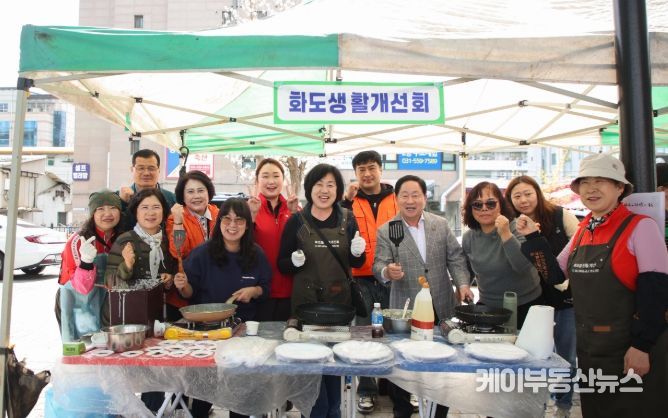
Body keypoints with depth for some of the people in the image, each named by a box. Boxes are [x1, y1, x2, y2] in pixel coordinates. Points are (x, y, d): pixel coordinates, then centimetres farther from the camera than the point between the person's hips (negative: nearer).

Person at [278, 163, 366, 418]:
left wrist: (358, 253, -13)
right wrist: (294, 261, -21)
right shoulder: (296, 221, -4)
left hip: (340, 300, 2)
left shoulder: (348, 219, 1)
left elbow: (356, 263, 9)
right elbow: (282, 265, 0)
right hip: (306, 301, -2)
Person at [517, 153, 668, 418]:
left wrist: (642, 345, -19)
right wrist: (534, 237, 2)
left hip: (632, 352, -6)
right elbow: (555, 274, 11)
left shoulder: (639, 227, -11)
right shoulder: (582, 231, 8)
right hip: (589, 351, 6)